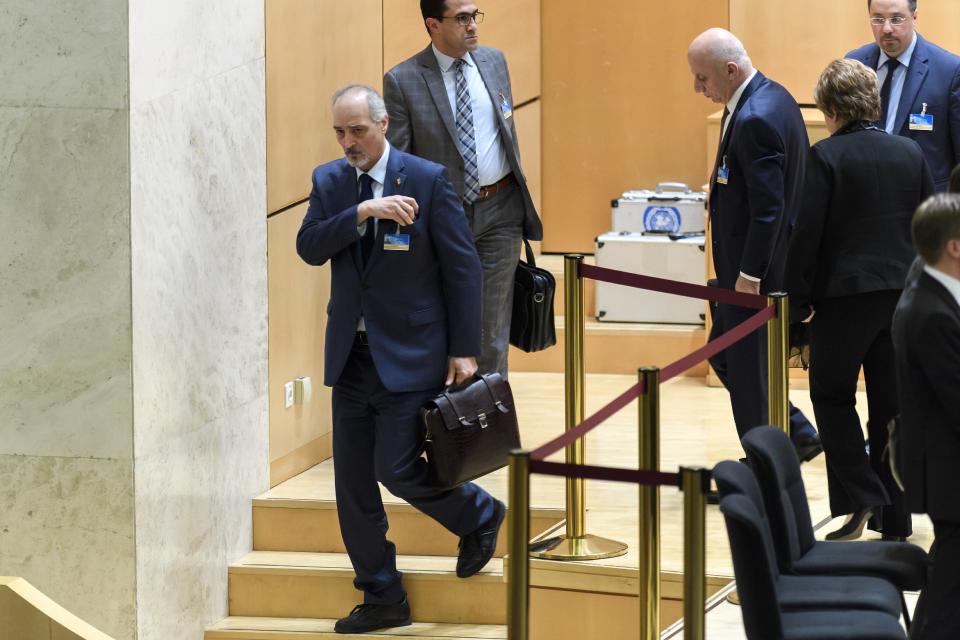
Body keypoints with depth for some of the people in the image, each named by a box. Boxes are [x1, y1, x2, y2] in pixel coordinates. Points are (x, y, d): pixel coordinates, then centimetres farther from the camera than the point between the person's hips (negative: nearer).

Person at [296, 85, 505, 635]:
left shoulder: (429, 180, -8)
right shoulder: (329, 182, 6)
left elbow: (463, 267, -6)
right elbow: (309, 248, -8)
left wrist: (464, 349, -9)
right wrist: (362, 212, -23)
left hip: (410, 356, -5)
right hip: (352, 356, 5)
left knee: (397, 469, -11)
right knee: (352, 483, 5)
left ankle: (480, 515, 18)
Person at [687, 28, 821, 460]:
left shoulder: (755, 120, -25)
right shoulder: (772, 96, 7)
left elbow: (768, 208, -25)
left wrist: (749, 276, -21)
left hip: (756, 268, -10)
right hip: (751, 262, 10)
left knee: (747, 367, 1)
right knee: (723, 353, 18)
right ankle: (798, 436, 24)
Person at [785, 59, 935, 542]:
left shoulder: (825, 157, -10)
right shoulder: (910, 153, 6)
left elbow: (806, 232, -12)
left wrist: (799, 299, -5)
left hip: (845, 294, -5)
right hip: (903, 293, 5)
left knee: (832, 395, 10)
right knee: (892, 406, 10)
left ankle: (857, 498, -4)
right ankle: (894, 520, 12)